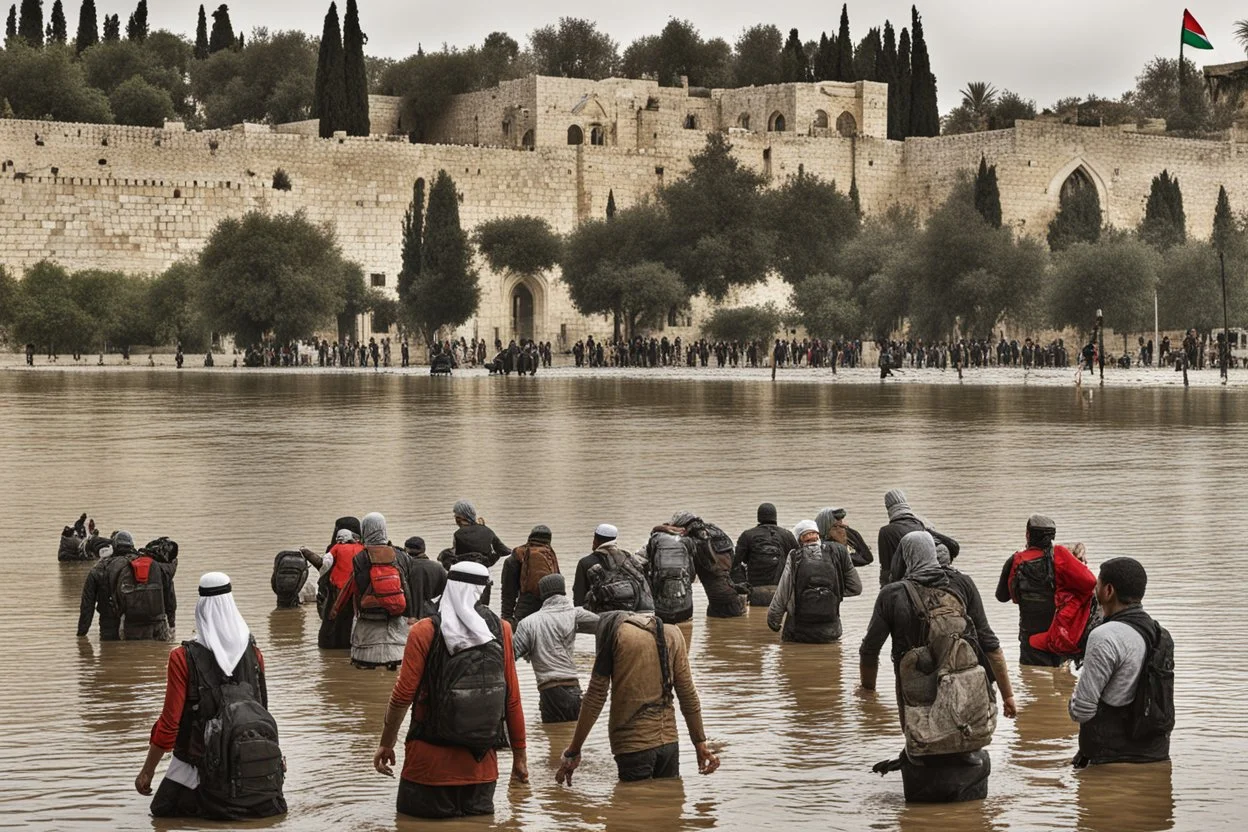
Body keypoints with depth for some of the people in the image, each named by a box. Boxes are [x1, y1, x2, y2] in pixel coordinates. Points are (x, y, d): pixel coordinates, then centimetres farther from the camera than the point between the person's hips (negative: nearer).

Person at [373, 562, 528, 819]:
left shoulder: (424, 631, -10)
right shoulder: (501, 630, -3)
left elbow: (403, 694, -10)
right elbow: (512, 700, 0)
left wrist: (386, 743, 2)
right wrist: (519, 754, 8)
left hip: (430, 762, -2)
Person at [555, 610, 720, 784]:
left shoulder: (615, 633, -2)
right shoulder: (673, 634, 9)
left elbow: (596, 695, -3)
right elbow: (688, 694, 8)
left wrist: (573, 750, 0)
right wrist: (700, 744, 13)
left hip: (633, 743, -4)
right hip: (668, 741, 4)